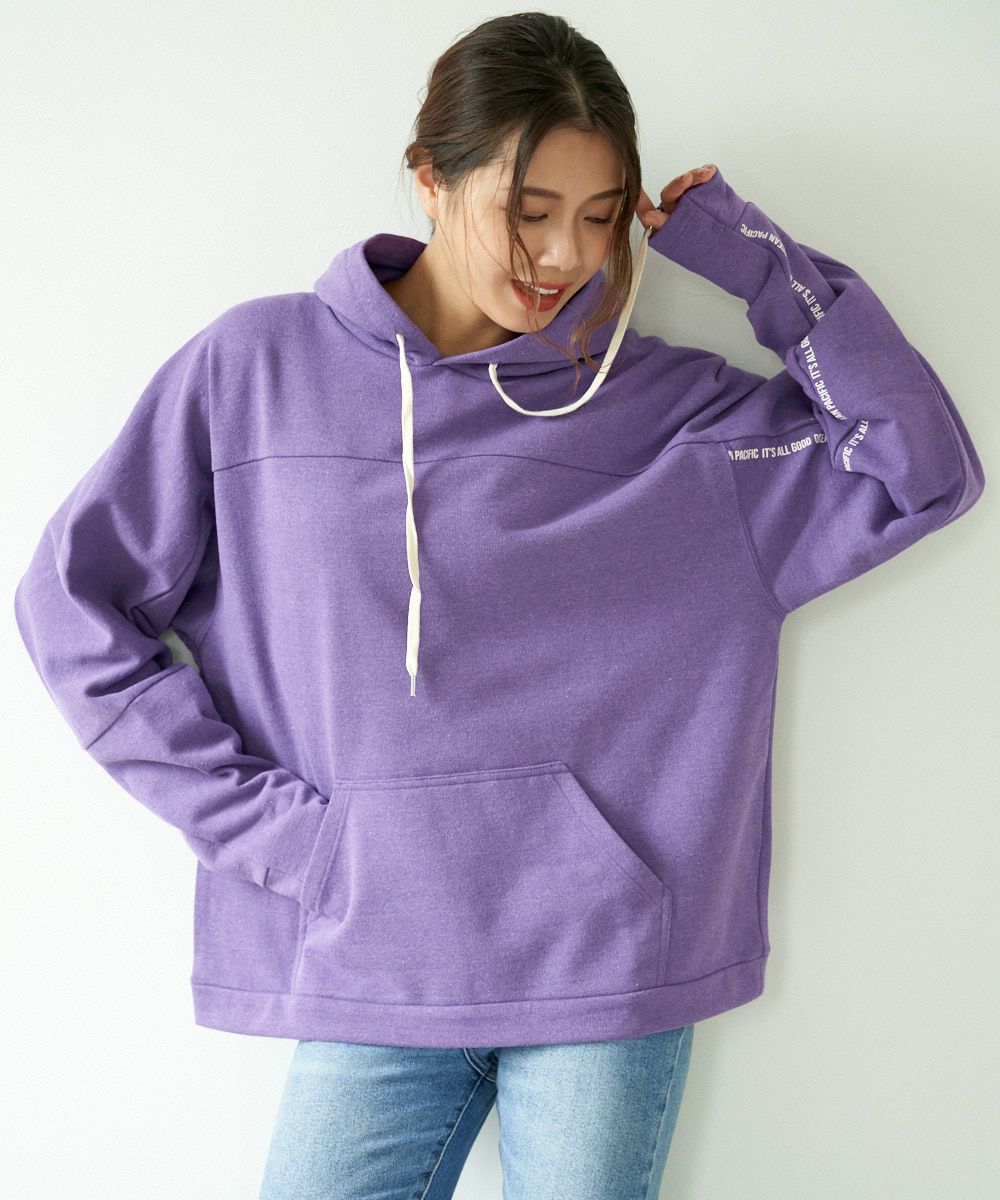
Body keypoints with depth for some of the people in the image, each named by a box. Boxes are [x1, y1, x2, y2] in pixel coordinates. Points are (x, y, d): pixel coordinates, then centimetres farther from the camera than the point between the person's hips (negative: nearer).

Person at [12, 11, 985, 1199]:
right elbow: (74, 601, 3)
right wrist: (258, 818, -4)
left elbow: (924, 468, -1)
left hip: (609, 970, 1)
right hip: (368, 971, 0)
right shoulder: (256, 369, 0)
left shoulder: (668, 408, 2)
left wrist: (759, 260, -4)